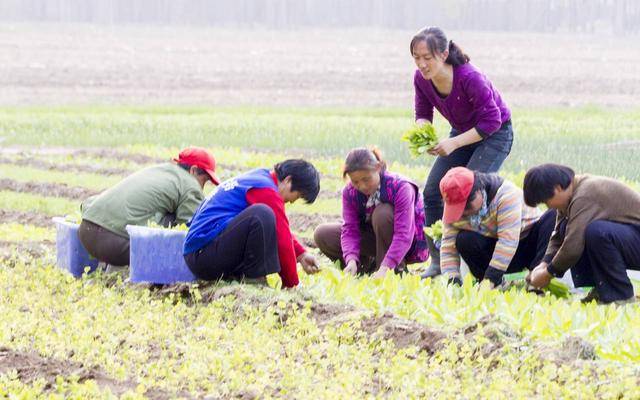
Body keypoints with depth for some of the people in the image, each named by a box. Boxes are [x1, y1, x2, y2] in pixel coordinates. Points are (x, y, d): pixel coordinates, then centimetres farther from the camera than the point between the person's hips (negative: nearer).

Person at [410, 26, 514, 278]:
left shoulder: (470, 78, -34)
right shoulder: (421, 79, -14)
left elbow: (492, 121, -29)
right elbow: (423, 115, -1)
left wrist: (454, 143, -33)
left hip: (495, 135, -7)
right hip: (462, 133, 7)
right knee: (432, 192, -1)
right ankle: (437, 262, 7)